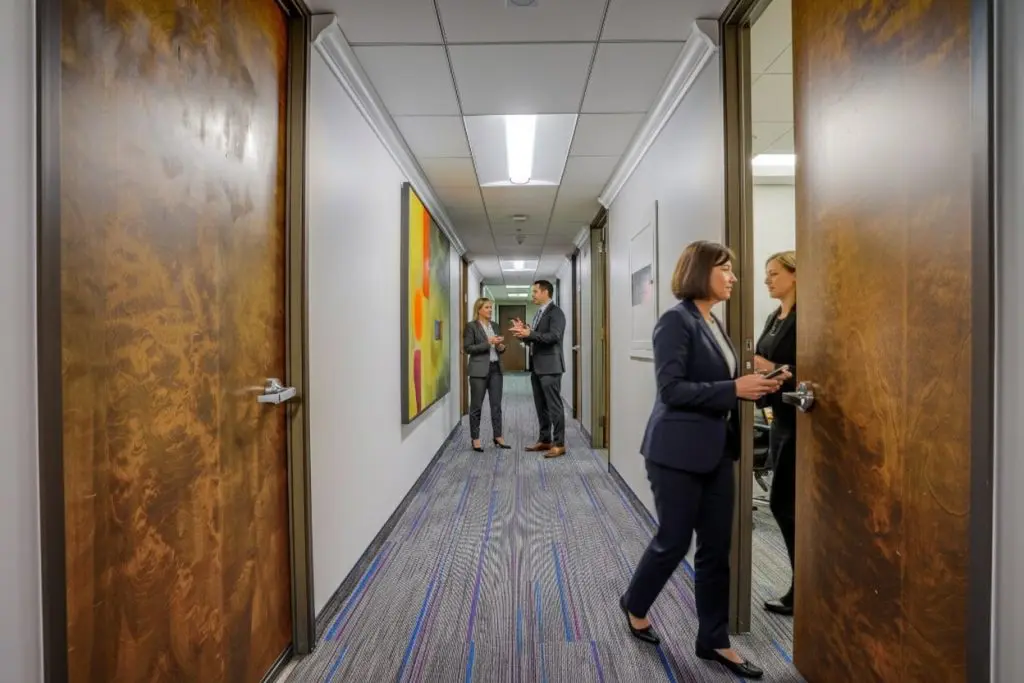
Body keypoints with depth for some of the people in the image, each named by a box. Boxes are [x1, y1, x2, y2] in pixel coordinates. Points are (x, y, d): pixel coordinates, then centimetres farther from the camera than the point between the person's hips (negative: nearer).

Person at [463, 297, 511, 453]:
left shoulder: (494, 325, 14)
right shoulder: (471, 326, -4)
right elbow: (467, 348, -12)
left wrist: (501, 347, -2)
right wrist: (488, 343, -17)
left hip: (495, 369, 6)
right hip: (479, 370, -6)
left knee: (496, 405, 7)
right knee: (476, 406, 2)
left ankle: (498, 437, 16)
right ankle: (475, 439, 11)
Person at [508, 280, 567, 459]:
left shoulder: (555, 312, -8)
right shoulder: (538, 313, 18)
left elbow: (554, 336, -21)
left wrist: (530, 333, -25)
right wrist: (523, 333, 2)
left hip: (550, 366, -9)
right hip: (536, 366, 9)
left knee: (554, 405, -5)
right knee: (541, 406, 13)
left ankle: (559, 444, 1)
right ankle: (544, 440, 22)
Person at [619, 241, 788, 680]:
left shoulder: (712, 322, 12)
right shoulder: (676, 320, -15)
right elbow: (671, 389, -21)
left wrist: (753, 386, 2)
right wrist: (734, 389, -21)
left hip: (715, 450, 8)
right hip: (678, 451, -8)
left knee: (716, 546, 14)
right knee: (673, 540, 8)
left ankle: (714, 640, 31)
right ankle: (635, 605, 36)